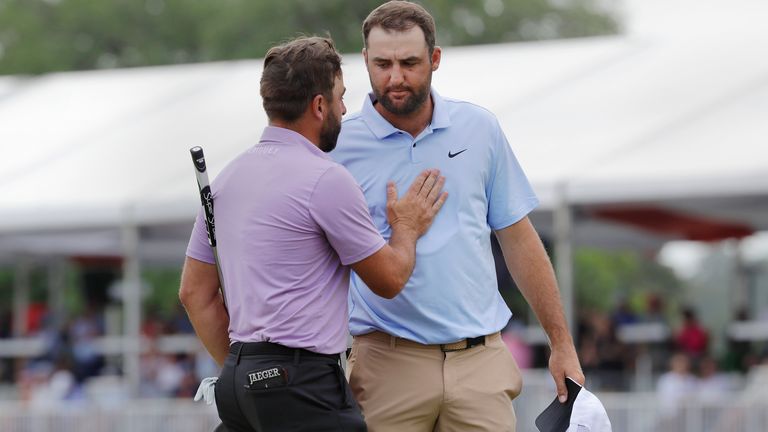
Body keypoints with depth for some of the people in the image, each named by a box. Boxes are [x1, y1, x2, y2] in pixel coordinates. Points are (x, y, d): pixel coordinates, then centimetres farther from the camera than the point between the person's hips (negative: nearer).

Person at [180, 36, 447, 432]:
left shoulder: (228, 177, 13)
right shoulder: (325, 179, -11)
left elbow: (195, 292, 18)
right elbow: (388, 279, -1)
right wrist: (407, 228, 19)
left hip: (239, 378, 9)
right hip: (302, 384, -9)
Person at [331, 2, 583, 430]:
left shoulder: (479, 129, 7)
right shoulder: (339, 146, -1)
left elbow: (518, 238, 13)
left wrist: (562, 343, 11)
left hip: (482, 361, 2)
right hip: (389, 359, -2)